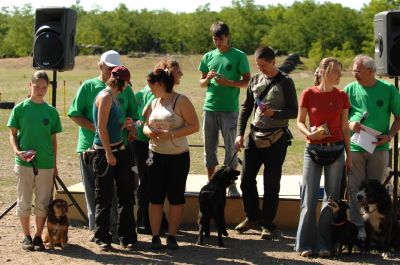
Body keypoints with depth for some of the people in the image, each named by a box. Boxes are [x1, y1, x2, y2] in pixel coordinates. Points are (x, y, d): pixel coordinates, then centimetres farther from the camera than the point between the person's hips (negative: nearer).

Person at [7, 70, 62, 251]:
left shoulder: (51, 111, 5)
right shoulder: (20, 108, -1)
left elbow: (53, 139, 10)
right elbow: (13, 134, 3)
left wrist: (54, 165, 10)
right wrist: (17, 151, -15)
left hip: (46, 164, 2)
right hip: (24, 163, -2)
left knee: (43, 203, 5)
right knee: (24, 202, 4)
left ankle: (38, 237, 16)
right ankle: (27, 237, 16)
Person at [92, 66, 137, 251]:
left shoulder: (113, 97, 14)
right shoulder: (105, 96, -12)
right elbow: (102, 127, -17)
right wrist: (109, 153, -19)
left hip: (118, 149, 9)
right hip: (105, 151, -9)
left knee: (126, 194, 7)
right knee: (104, 198, 1)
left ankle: (127, 236, 12)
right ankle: (102, 238, 11)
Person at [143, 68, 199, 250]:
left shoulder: (181, 101, -8)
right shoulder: (154, 103, 11)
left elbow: (194, 126, -12)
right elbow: (146, 125, 18)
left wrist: (171, 134, -21)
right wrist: (148, 131, -6)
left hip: (178, 156, -5)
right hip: (156, 155, 5)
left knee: (176, 197, 3)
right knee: (155, 197, 3)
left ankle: (172, 236, 13)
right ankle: (155, 236, 8)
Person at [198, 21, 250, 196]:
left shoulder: (239, 56, -1)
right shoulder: (208, 57, 10)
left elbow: (247, 81, -2)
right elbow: (201, 83, 16)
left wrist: (227, 82, -16)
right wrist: (208, 79, -7)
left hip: (230, 109, -4)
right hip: (210, 108, 4)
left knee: (231, 146, -2)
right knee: (209, 147, 7)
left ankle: (232, 185, 6)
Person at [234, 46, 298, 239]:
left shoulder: (285, 82, -5)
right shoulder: (255, 81, 9)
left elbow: (293, 112, -6)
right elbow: (245, 108, 13)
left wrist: (274, 113, -23)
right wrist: (239, 134, 4)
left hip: (276, 138, -5)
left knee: (271, 183, 0)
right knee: (246, 179, 6)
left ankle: (268, 224, 10)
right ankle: (253, 216, 26)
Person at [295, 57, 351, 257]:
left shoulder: (341, 96, 3)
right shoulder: (308, 94, -3)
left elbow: (345, 128, 8)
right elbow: (300, 122, 3)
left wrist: (349, 154, 7)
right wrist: (309, 133, -18)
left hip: (335, 150, 2)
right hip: (313, 149, -2)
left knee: (332, 197, 4)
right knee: (310, 198, -2)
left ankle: (324, 244, 10)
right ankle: (305, 244, 6)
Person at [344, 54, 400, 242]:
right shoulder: (350, 89, 4)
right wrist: (349, 124, -11)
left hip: (379, 148, -1)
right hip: (355, 147, 1)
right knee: (355, 189, 0)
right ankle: (358, 226, 5)